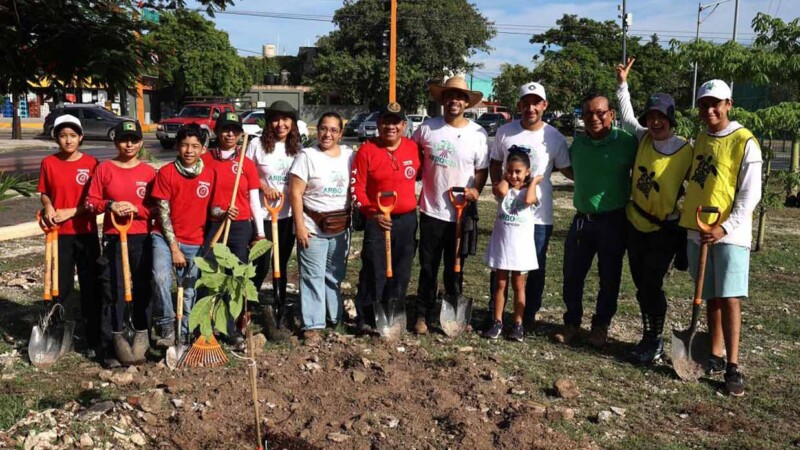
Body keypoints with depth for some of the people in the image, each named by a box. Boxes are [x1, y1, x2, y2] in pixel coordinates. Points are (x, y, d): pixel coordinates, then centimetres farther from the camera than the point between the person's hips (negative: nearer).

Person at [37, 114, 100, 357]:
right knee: (62, 285, 8)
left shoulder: (91, 162, -3)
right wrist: (47, 207, -10)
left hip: (86, 233, -1)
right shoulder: (48, 163, 2)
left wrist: (72, 211, -14)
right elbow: (44, 194, 10)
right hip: (59, 233, 1)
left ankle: (93, 340, 12)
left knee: (90, 286, 4)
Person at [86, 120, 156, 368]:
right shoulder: (104, 168, 3)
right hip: (114, 238, -1)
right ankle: (110, 347, 6)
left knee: (143, 290, 8)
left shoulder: (149, 171, 4)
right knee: (114, 292, -1)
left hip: (143, 238, 1)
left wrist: (135, 208, -13)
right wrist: (110, 205, -15)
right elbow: (91, 202, 3)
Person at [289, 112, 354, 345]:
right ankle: (312, 325, 5)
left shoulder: (349, 156, 6)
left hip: (341, 227, 4)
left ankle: (337, 317, 27)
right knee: (313, 277, -1)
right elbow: (295, 193, -9)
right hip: (313, 227, -4)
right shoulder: (307, 155, -6)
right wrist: (300, 225, -14)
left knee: (336, 275, 15)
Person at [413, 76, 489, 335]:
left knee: (455, 269, 12)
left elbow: (482, 169, 3)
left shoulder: (478, 134, -2)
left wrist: (476, 190, -15)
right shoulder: (427, 128, -1)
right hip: (431, 210, 0)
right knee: (428, 268, 8)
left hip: (462, 213, 0)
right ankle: (423, 315, 21)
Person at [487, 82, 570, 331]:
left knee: (535, 269, 10)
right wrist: (497, 185, -3)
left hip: (539, 215, -1)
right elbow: (495, 163, 10)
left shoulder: (555, 138, -5)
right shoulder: (505, 132, -1)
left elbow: (569, 170, 4)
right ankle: (494, 313, 28)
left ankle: (528, 316, 27)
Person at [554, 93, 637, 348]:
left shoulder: (627, 142, -9)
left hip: (613, 221, -4)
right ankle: (572, 322, 25)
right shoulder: (577, 144, 5)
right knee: (572, 275, 8)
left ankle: (601, 325, 26)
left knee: (609, 277, 9)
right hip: (582, 219, 4)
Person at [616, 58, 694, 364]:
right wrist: (623, 85, 12)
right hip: (636, 224, 5)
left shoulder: (686, 152, -14)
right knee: (641, 284, 13)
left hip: (665, 229, -5)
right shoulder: (643, 138, -1)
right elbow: (627, 117, 16)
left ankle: (655, 342, 10)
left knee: (652, 285, -7)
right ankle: (649, 336, 28)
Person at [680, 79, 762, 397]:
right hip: (697, 231, 6)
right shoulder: (700, 139, 12)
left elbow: (750, 194, -11)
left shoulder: (744, 142, -7)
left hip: (729, 234, -5)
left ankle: (733, 367, -1)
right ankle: (715, 357, 20)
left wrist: (725, 227, -17)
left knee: (729, 299, -7)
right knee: (711, 298, 11)